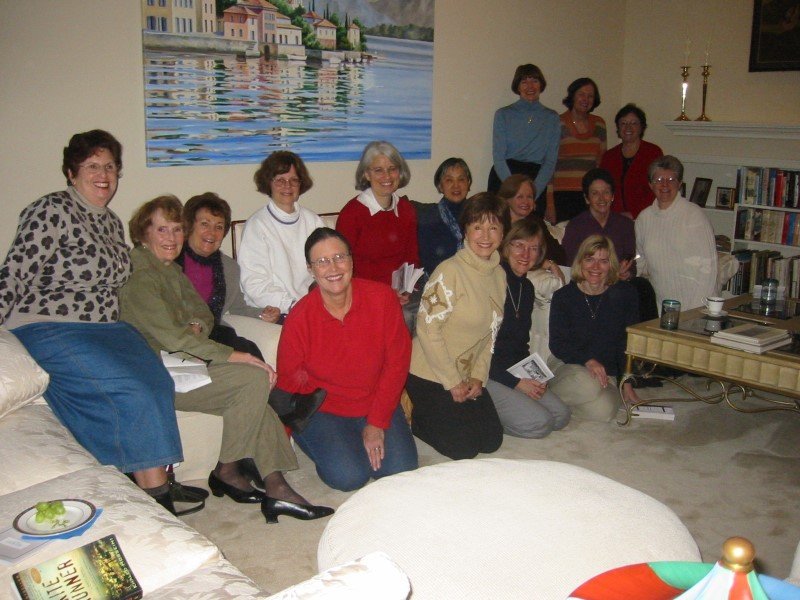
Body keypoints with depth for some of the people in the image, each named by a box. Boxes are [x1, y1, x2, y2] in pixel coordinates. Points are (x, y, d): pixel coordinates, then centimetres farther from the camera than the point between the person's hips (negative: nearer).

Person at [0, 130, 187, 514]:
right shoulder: (52, 210, -7)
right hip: (48, 331, -7)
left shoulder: (112, 222, 17)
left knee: (156, 381, -20)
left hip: (103, 330, 7)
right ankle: (157, 497, -14)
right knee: (130, 391, -25)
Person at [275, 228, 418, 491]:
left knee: (401, 471, -15)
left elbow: (397, 361, -8)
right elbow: (289, 383, -4)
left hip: (377, 403, 2)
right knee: (349, 475, -22)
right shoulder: (299, 319, -16)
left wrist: (377, 422, -10)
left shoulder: (382, 297, -13)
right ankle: (323, 447, 12)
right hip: (323, 410, -2)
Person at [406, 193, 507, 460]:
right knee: (463, 448, -7)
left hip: (467, 375, 8)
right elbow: (427, 329, -22)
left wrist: (478, 376, -1)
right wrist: (453, 382, -16)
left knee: (492, 441, 7)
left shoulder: (499, 275, 3)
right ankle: (413, 417, 16)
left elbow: (491, 332, 10)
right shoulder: (450, 271, -22)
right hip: (429, 374, -7)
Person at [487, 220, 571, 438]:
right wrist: (515, 383, -15)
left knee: (561, 415, -4)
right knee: (540, 423, -20)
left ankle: (489, 414, 6)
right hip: (485, 374, -9)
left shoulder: (527, 288, 11)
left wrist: (533, 377, 0)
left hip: (516, 373, 9)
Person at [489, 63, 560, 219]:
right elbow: (498, 157, -1)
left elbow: (551, 161, 5)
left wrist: (535, 190, -9)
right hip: (503, 177, -1)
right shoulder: (503, 114, 7)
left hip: (536, 179, 1)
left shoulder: (552, 118, 10)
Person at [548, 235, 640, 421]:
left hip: (606, 373, 3)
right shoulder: (564, 296, -5)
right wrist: (588, 361, -25)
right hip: (566, 365, -2)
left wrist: (627, 382, 2)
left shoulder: (625, 294, 0)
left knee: (603, 411, -28)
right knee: (587, 385, -37)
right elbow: (557, 344, -8)